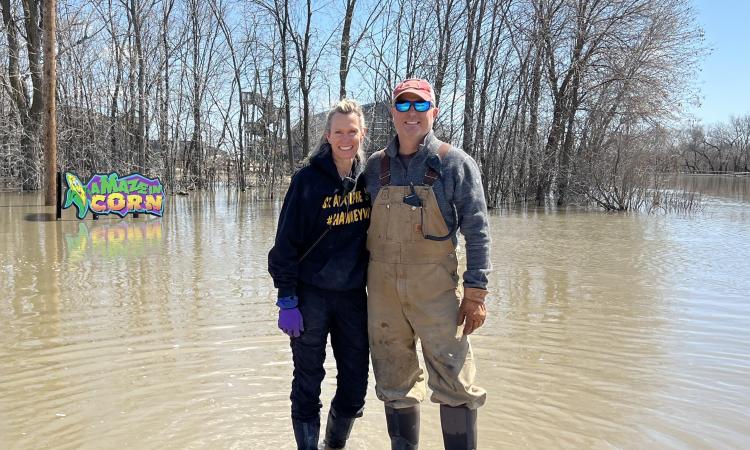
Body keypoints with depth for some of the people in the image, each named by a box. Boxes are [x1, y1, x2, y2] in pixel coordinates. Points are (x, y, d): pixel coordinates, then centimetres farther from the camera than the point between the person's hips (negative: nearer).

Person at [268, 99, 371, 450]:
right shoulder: (308, 179, -9)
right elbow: (286, 242, -9)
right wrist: (287, 300, -13)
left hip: (353, 295, 4)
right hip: (311, 295, -4)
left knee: (355, 387, 11)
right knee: (307, 386, 6)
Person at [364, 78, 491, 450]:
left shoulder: (455, 163, -1)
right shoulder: (376, 166, 8)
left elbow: (477, 231, -4)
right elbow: (360, 227, 14)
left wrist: (475, 292, -9)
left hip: (435, 288, -3)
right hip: (383, 289, 3)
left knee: (455, 384, -2)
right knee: (395, 386, 13)